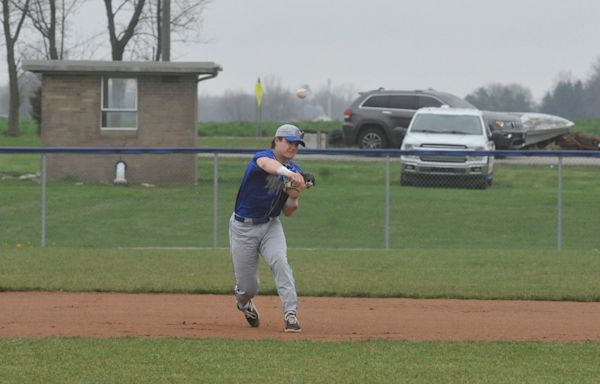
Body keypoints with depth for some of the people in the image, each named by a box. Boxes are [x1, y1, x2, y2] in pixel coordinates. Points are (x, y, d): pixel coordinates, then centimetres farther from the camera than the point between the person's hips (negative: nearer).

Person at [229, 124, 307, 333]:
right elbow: (268, 164, -45)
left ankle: (290, 314, -28)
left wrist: (293, 197, -15)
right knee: (248, 287, 2)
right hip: (243, 227, -4)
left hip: (270, 225, 4)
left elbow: (287, 212, 7)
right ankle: (243, 301, 40)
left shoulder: (294, 171, 2)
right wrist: (288, 173, -65)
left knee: (279, 260, -27)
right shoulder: (262, 156, -16)